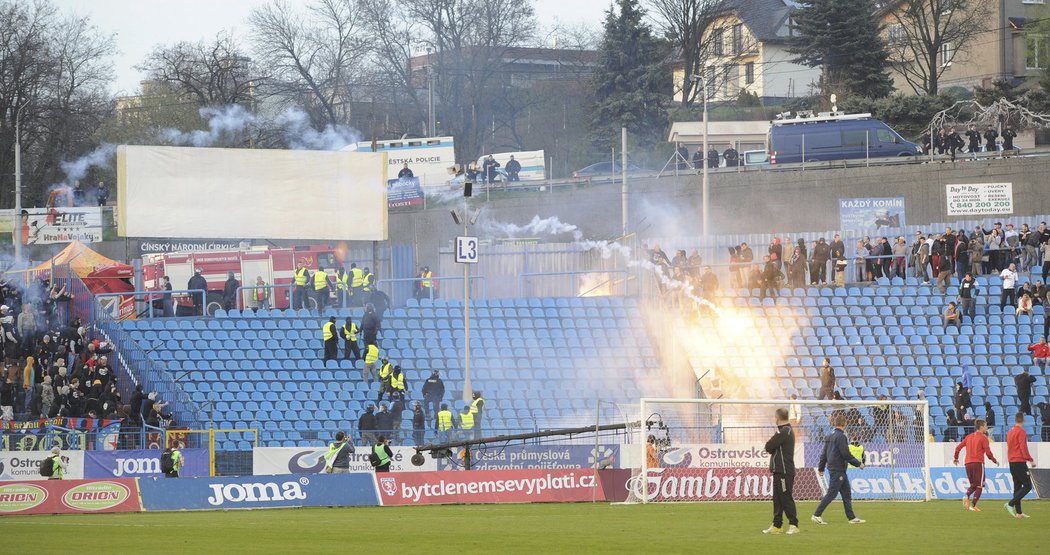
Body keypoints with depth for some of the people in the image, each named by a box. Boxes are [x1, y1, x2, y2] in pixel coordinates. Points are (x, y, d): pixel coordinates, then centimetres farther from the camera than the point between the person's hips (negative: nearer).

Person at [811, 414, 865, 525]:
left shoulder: (830, 437, 12)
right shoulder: (841, 437, -15)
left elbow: (824, 453, 17)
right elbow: (846, 454, -17)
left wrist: (821, 468, 24)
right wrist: (858, 464, -7)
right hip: (838, 469, -10)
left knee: (847, 493, 11)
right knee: (832, 493, -6)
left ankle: (851, 517, 13)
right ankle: (817, 515, -5)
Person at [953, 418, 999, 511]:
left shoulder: (969, 436, 12)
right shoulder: (983, 438, -5)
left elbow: (958, 447, 11)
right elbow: (988, 452, -9)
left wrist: (956, 458, 25)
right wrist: (995, 461, 6)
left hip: (968, 463, 6)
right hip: (978, 463, -6)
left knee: (973, 485, 17)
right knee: (979, 486, 3)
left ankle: (966, 496, -12)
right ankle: (973, 505, -6)